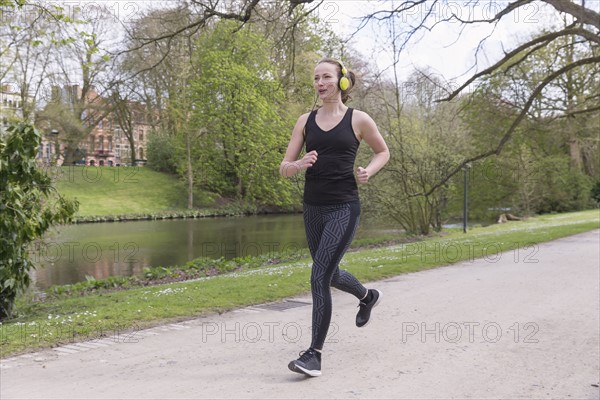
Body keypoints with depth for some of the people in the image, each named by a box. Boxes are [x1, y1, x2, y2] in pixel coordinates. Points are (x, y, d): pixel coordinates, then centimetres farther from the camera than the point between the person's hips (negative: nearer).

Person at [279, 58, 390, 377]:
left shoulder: (358, 120, -1)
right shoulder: (305, 121, 7)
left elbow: (383, 152, 14)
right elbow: (284, 169, 5)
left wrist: (368, 172, -6)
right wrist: (300, 165, -17)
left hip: (344, 208, -5)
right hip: (313, 207, 5)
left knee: (319, 276, -14)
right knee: (331, 275, 20)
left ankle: (314, 354, -3)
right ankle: (367, 296, 53)